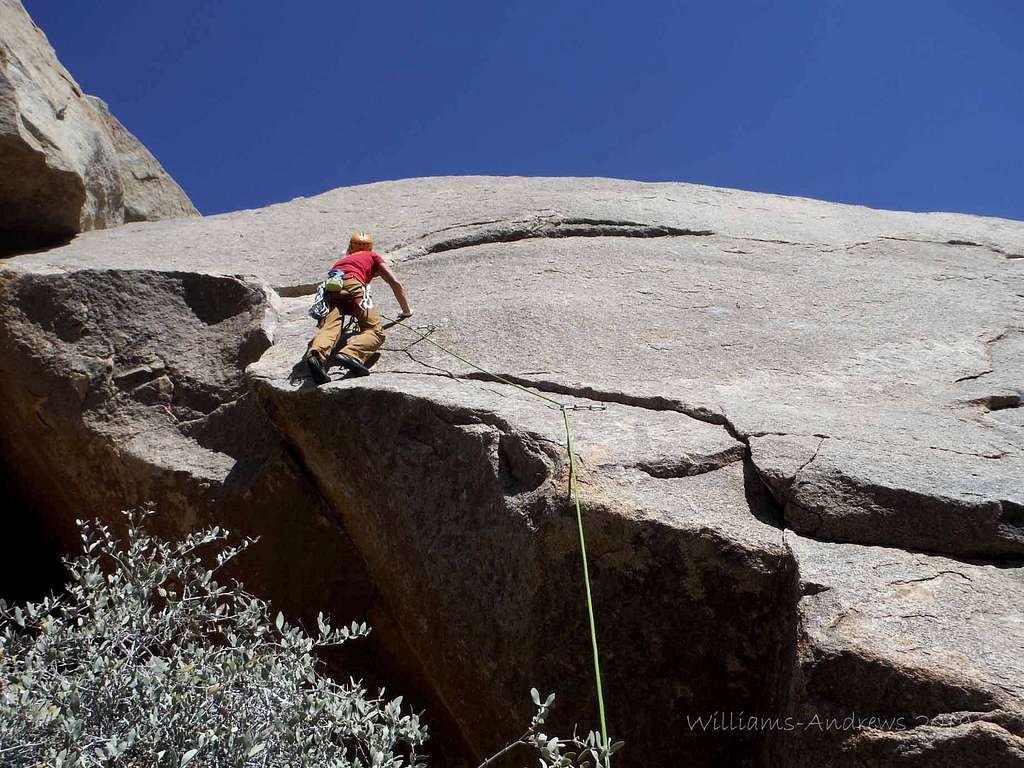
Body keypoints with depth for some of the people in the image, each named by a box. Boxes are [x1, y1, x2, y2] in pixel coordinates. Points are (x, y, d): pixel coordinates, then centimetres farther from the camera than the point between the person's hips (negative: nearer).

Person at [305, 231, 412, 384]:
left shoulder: (341, 260, 44)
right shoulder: (373, 256, 34)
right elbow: (396, 283, 28)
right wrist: (406, 311, 39)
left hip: (330, 287, 4)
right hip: (352, 285, -4)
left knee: (329, 328, -18)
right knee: (375, 331, -8)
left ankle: (316, 355, -51)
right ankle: (350, 354, -39)